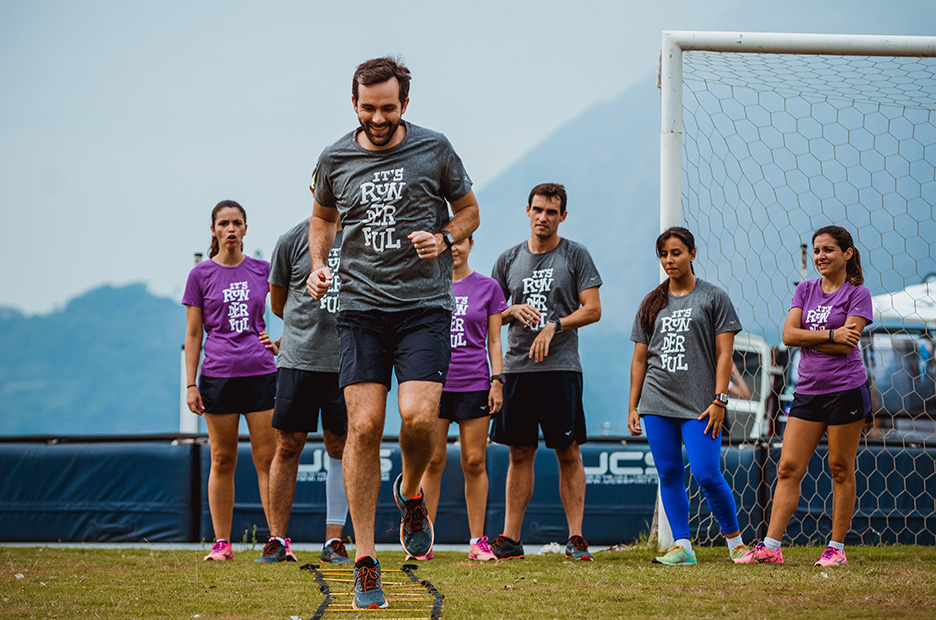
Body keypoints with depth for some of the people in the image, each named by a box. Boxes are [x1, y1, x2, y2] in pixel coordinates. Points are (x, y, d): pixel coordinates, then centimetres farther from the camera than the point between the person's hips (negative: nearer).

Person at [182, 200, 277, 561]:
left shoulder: (262, 271, 8)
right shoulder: (201, 275, 5)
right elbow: (193, 335, 5)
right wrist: (190, 384, -1)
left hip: (261, 372, 1)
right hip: (218, 376, -1)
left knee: (267, 459, -3)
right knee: (222, 461, 2)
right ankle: (221, 543, 7)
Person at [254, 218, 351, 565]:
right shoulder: (292, 240, 2)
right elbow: (278, 304, 13)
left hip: (346, 361, 1)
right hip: (298, 358, -1)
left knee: (340, 446, 3)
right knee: (288, 446, 0)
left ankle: (334, 540, 9)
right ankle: (277, 539, 7)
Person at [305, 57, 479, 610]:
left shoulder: (434, 150, 1)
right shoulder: (335, 159, 6)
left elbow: (469, 210, 13)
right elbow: (323, 216, 23)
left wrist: (443, 238, -8)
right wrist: (319, 264, 6)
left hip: (425, 303, -1)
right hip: (361, 305, 1)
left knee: (419, 417, -18)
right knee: (364, 427, -8)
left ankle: (411, 492, 18)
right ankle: (365, 559, -1)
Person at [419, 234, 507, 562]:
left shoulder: (487, 288, 7)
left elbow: (494, 341, 7)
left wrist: (497, 381, -2)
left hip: (474, 385, -1)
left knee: (474, 463, 0)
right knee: (432, 462, -2)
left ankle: (478, 541, 4)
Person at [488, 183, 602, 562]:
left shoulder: (575, 256, 4)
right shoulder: (508, 260, 13)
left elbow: (592, 310, -2)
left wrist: (554, 326, -13)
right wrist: (515, 310, -4)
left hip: (561, 367, -3)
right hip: (517, 367, 3)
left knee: (568, 452, -5)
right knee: (520, 453, 5)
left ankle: (576, 538, -4)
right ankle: (510, 538, 6)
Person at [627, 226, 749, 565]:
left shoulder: (713, 298, 3)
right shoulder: (651, 304, 14)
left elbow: (724, 353, -2)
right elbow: (640, 358, 16)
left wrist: (719, 400, -10)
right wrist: (633, 406, 10)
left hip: (699, 405, -4)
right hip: (657, 403, 4)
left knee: (707, 475, -11)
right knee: (669, 475, 1)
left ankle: (735, 540, 6)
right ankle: (682, 546, 5)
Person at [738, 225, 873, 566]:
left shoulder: (858, 293, -2)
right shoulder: (805, 290, 12)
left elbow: (846, 345, -14)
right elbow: (788, 335, -1)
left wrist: (807, 338, -6)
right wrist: (830, 335, -12)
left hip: (845, 390, -5)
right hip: (808, 390, 5)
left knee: (841, 469, 1)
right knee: (788, 468, 0)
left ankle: (836, 548, 8)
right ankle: (769, 547, -2)